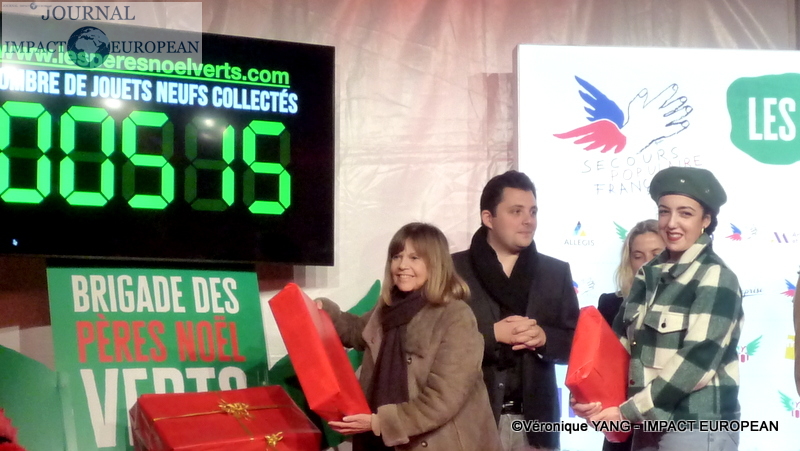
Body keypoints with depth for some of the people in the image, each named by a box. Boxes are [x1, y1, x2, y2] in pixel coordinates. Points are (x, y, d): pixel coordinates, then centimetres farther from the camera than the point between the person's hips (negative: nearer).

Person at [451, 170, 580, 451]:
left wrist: (544, 337, -11)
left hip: (535, 420, 3)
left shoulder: (556, 272, 10)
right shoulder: (454, 269, 0)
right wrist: (493, 333, -16)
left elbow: (578, 343, 9)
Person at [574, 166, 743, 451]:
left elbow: (697, 361, -19)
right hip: (648, 426, 6)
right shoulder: (649, 275, 9)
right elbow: (622, 340, 9)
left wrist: (627, 411, -18)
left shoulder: (716, 279, -11)